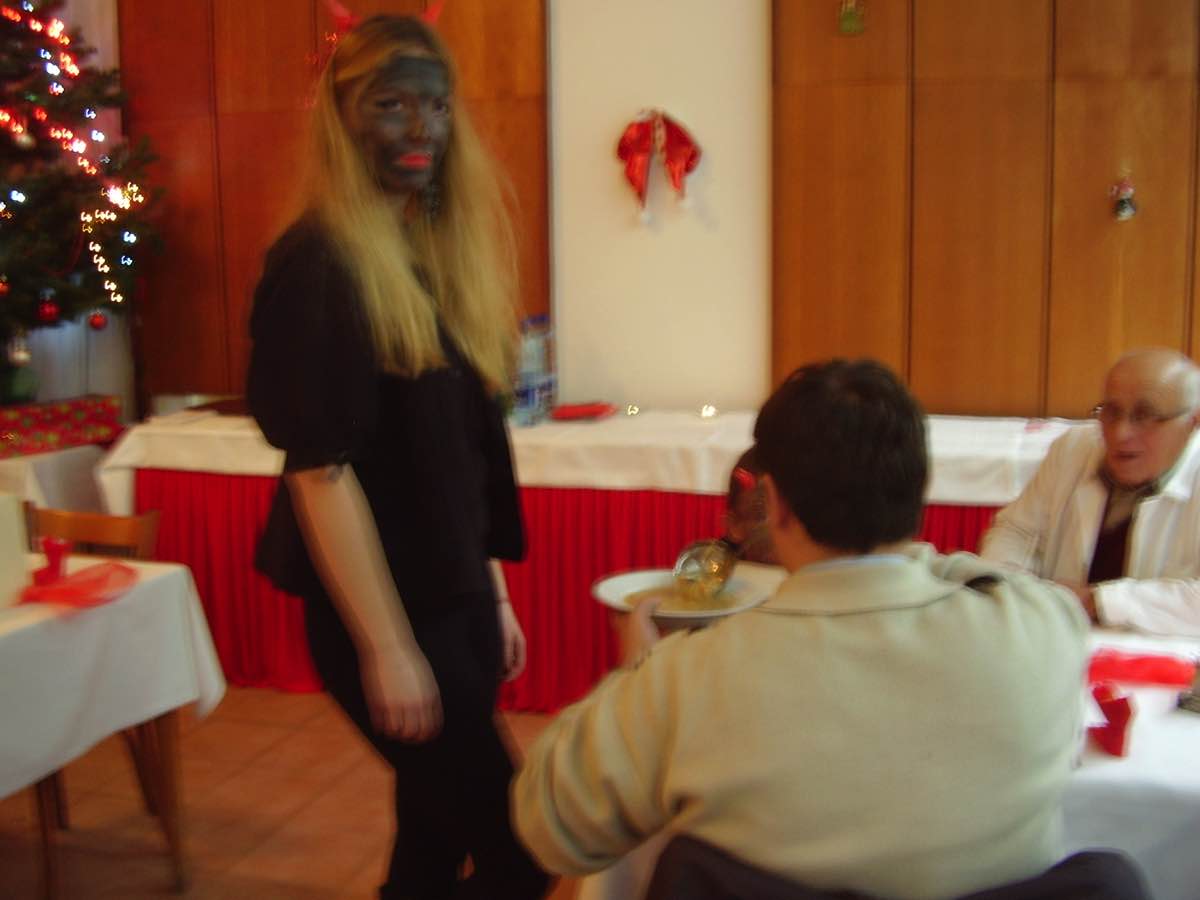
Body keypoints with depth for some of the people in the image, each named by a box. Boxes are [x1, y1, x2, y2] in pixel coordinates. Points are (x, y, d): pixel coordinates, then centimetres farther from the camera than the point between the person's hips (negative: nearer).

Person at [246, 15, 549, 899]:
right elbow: (321, 469, -19)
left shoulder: (440, 248, 10)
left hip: (455, 594, 8)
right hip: (385, 610, -8)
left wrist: (494, 593, 13)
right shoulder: (318, 264, -15)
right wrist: (385, 647, -19)